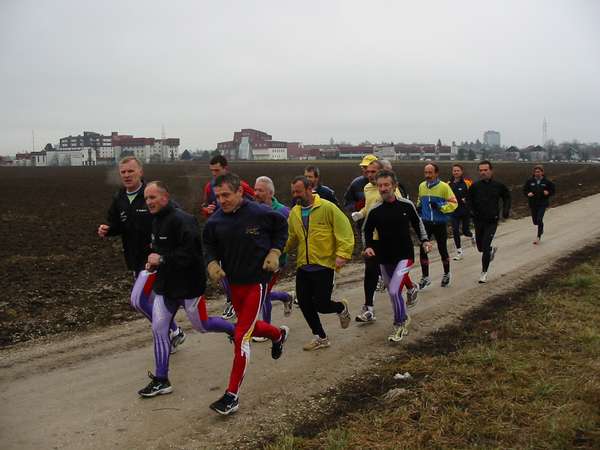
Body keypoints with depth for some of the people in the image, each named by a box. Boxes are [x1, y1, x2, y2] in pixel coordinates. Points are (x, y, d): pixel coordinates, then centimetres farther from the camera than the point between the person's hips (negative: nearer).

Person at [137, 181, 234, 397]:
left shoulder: (182, 220, -22)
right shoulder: (157, 220, 9)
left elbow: (191, 252, -29)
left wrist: (162, 259, -26)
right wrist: (153, 262, 7)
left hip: (188, 284, -8)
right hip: (165, 283, 8)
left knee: (202, 325, 9)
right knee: (159, 329, 5)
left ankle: (235, 330, 38)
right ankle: (161, 381, 14)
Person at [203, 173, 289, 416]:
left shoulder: (260, 213, -16)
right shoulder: (215, 221, -6)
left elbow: (281, 227, 3)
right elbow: (209, 244, 10)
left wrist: (275, 252, -7)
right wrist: (212, 263, -9)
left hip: (257, 281, -5)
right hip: (233, 282, 5)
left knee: (241, 335, -10)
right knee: (249, 326, 23)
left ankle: (232, 396, -1)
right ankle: (279, 334, 58)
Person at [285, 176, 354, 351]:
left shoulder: (327, 208, -10)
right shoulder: (294, 212, 7)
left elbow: (345, 230, -12)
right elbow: (291, 238, 11)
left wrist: (342, 254, -20)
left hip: (324, 265, -6)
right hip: (303, 266, 6)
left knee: (321, 304, -7)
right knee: (304, 303, 6)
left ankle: (341, 308, 29)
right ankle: (320, 337, 26)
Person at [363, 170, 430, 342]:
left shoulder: (406, 205, -7)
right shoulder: (375, 211, -6)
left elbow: (417, 222, 11)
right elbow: (367, 230, 9)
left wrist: (424, 240, 4)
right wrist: (368, 246, -7)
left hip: (404, 256, -3)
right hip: (384, 258, 3)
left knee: (394, 291, -17)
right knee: (392, 292, 15)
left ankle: (399, 324, 4)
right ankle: (404, 318, 40)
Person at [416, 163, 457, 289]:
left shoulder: (444, 186, -10)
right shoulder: (421, 186, 5)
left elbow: (453, 203, -10)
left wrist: (440, 206, -23)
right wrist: (418, 206, 3)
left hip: (440, 223, -3)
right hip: (425, 223, 3)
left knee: (442, 249, 10)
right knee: (423, 249, -2)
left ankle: (446, 275, 32)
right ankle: (425, 277, 10)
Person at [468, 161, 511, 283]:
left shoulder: (498, 185, -5)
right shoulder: (475, 186, -4)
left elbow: (507, 197, 12)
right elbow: (469, 199, 11)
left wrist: (506, 210, 0)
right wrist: (472, 210, -4)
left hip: (492, 221, -3)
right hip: (478, 221, 3)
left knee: (485, 247, -10)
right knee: (480, 247, 14)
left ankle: (484, 272, 4)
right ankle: (492, 250, 49)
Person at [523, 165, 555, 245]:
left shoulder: (547, 182, -4)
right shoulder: (530, 181, -2)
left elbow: (553, 190, 6)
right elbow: (524, 190, 7)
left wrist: (548, 193, -15)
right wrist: (528, 194, -14)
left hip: (542, 204, -3)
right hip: (532, 204, 3)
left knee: (539, 220, -14)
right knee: (535, 221, 9)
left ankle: (538, 237, -1)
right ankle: (541, 228, 46)